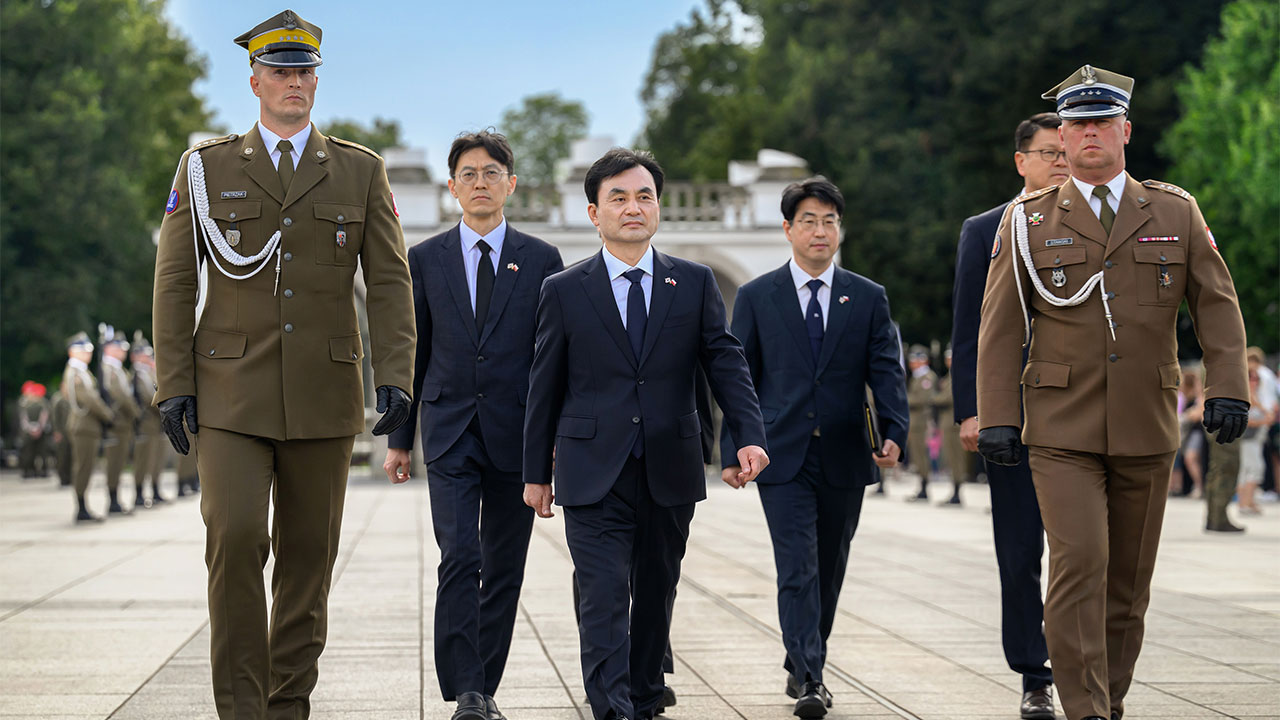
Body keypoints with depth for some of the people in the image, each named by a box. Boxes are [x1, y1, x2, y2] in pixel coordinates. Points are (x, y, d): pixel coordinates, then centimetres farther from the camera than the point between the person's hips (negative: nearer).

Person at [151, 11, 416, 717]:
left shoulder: (361, 172, 8)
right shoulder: (206, 166, 6)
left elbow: (389, 282, 5)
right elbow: (174, 280, 5)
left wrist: (394, 376, -7)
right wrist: (174, 385, -3)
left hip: (323, 393, 2)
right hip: (232, 392, -2)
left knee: (308, 554, 6)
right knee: (235, 539, -15)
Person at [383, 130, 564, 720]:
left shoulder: (542, 261, 5)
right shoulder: (425, 261, 7)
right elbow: (410, 355, 9)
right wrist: (399, 439, 7)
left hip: (516, 435, 1)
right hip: (450, 434, -1)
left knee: (504, 571, 6)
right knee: (460, 560, -13)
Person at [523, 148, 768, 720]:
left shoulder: (696, 284, 7)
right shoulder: (563, 292, 3)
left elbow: (726, 363, 1)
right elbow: (545, 388, 7)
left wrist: (749, 435, -14)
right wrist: (537, 472, 7)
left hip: (670, 473, 2)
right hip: (594, 475, -2)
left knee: (656, 596, 11)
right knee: (604, 600, -12)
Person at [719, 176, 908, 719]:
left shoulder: (868, 298, 7)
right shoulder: (755, 298, 4)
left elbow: (886, 371, 0)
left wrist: (893, 433, -17)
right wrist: (732, 450, -2)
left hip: (844, 458, 2)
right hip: (783, 458, -2)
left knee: (829, 571, 11)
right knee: (797, 570, -11)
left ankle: (802, 663, 28)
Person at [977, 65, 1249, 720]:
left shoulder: (1176, 214, 8)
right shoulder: (1029, 222, 5)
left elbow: (1217, 305, 8)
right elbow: (1000, 327, 4)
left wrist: (1226, 386, -5)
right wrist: (996, 417, -3)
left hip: (1146, 430, 2)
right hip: (1062, 432, -2)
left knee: (1129, 579, 7)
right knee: (1079, 562, -15)